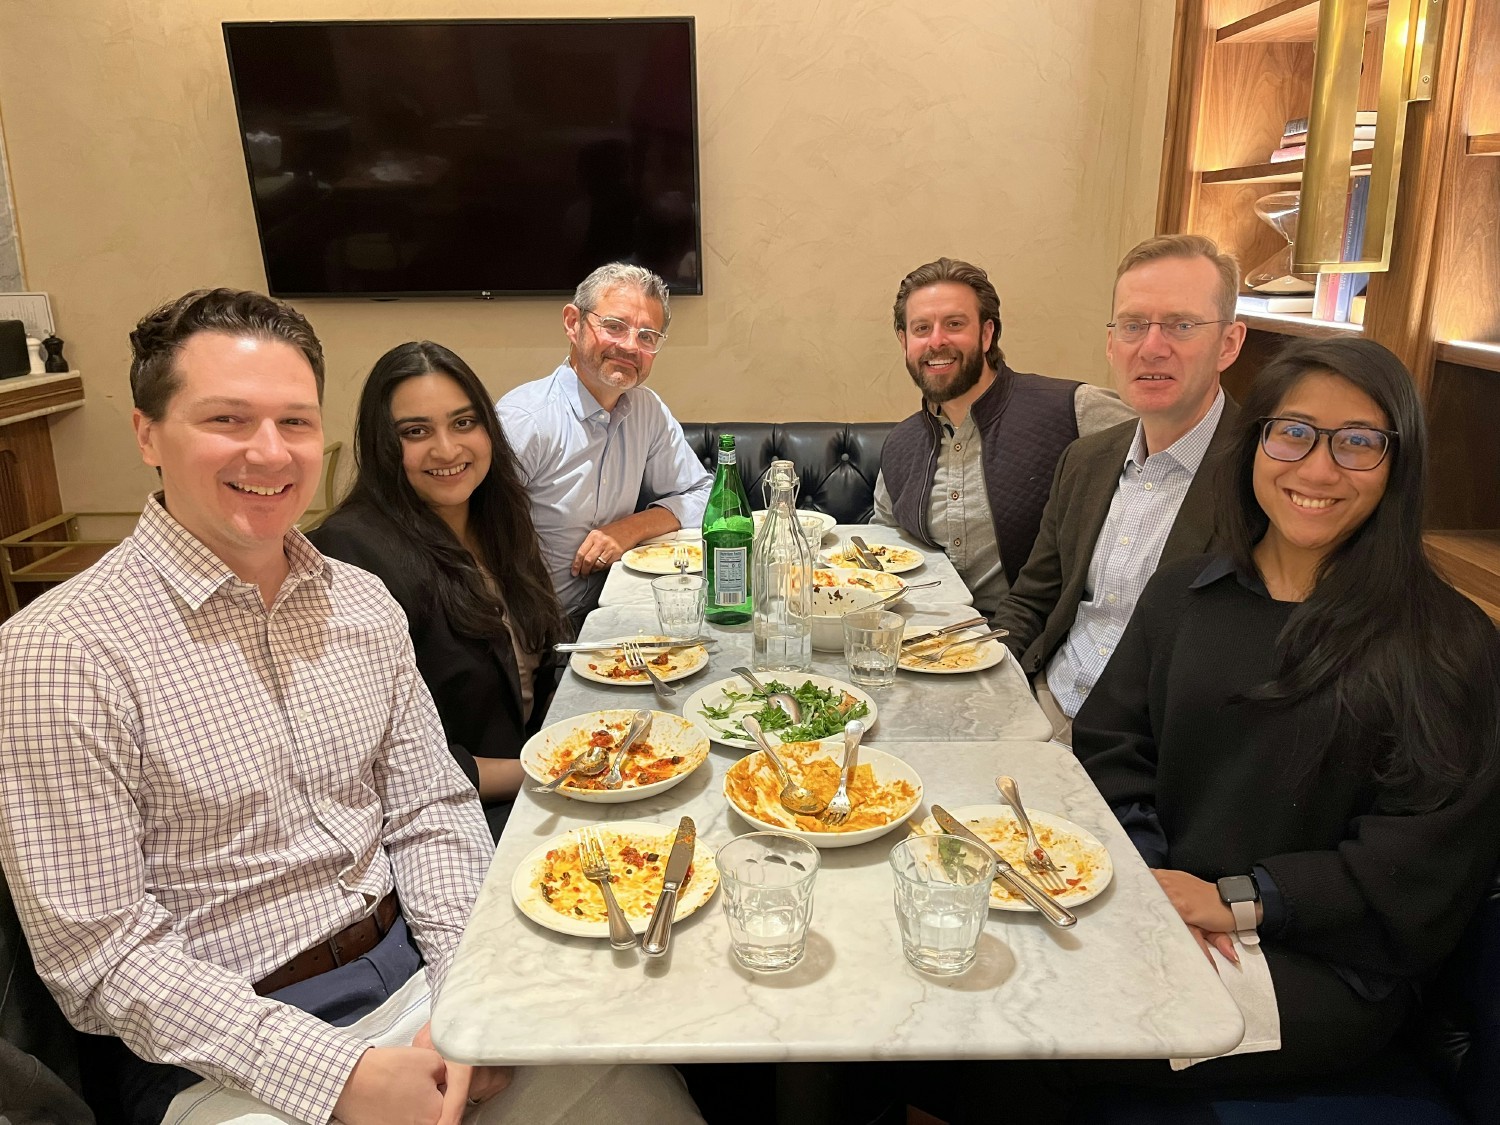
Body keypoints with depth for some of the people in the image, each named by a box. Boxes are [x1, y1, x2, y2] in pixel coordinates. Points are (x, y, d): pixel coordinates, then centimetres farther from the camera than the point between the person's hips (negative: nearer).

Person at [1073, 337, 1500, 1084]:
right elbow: (1107, 748, 4)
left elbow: (1423, 859, -8)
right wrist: (1150, 879, -13)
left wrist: (1239, 901, -16)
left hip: (1322, 963, -3)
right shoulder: (1179, 594, 9)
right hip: (1151, 912, 4)